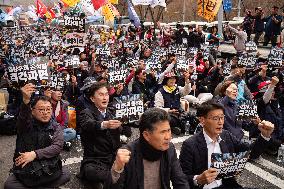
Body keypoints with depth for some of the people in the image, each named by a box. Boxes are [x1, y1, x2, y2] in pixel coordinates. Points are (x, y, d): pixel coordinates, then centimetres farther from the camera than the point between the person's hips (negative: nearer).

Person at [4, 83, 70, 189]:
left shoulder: (56, 127, 5)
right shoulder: (27, 123, 2)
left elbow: (57, 147, -9)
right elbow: (23, 117, -23)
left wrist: (35, 154, -22)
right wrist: (26, 100, -44)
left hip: (49, 170, 0)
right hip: (25, 170, 0)